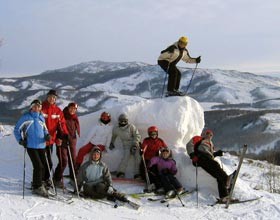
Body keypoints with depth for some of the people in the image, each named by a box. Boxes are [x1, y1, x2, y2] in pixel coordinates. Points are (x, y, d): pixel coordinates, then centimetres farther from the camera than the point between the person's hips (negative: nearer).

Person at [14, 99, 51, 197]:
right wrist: (20, 140, -9)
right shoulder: (26, 117, -2)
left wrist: (47, 135, 2)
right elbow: (17, 129, 3)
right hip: (31, 146, -6)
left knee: (44, 166, 8)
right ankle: (37, 187, -2)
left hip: (41, 145, 6)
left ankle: (37, 183, 24)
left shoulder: (41, 118, 12)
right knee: (38, 166, -12)